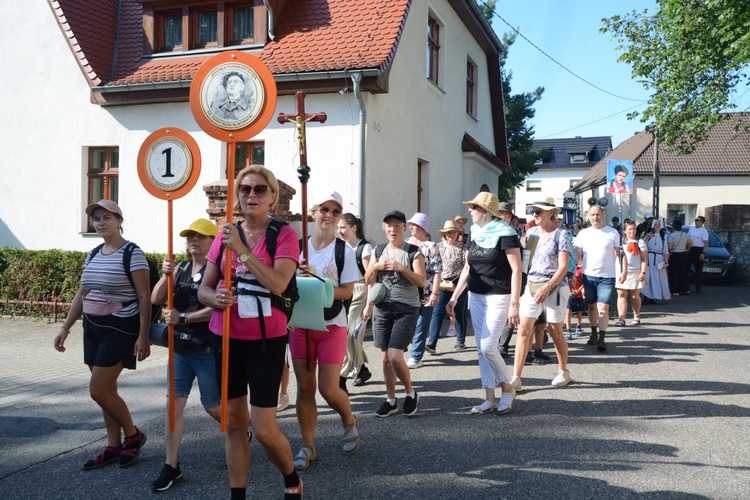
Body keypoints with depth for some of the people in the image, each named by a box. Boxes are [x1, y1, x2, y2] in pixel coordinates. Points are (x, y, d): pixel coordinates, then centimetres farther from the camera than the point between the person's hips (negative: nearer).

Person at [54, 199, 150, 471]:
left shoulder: (132, 253, -12)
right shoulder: (94, 254, 10)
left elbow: (144, 297, -14)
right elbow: (82, 293, 16)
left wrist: (143, 337, -17)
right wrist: (65, 327, 14)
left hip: (119, 329, -7)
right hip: (93, 327, 7)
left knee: (99, 391, -8)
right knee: (107, 390, 11)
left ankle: (133, 436, 13)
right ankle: (113, 447, 23)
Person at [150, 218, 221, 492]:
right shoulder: (180, 269, 8)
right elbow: (155, 300, 3)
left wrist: (183, 318, -22)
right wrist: (165, 275, -12)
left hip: (207, 350, -5)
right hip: (179, 348, 5)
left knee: (213, 406, 9)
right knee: (174, 403, 1)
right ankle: (171, 466, 9)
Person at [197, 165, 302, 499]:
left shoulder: (283, 235, -6)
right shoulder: (224, 235, 6)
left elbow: (277, 284, -21)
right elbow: (203, 287, 7)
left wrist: (243, 250, -22)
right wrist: (215, 298, -14)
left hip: (266, 340, -4)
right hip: (226, 338, 4)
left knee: (264, 429, -3)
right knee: (234, 422, 12)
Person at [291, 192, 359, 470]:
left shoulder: (344, 251, -5)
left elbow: (347, 291, -10)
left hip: (332, 327, -3)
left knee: (328, 389, -5)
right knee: (305, 388, 6)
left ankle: (350, 423, 28)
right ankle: (308, 447, 19)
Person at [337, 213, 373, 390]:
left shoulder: (364, 247, -8)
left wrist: (368, 305, -13)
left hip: (359, 292, -6)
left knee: (351, 334, -8)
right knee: (345, 334, 7)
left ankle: (342, 379, -3)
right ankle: (361, 369, 26)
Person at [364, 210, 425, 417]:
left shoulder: (414, 252, -3)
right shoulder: (379, 250, 10)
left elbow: (422, 281, -13)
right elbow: (368, 280, 11)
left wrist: (400, 267, -24)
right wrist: (375, 266, -8)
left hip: (406, 309, -5)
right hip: (382, 308, 5)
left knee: (395, 357, -14)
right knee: (385, 358, 7)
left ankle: (411, 393, 11)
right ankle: (391, 401, 21)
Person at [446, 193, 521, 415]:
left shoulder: (505, 234, -11)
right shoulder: (474, 235, 9)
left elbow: (516, 270, -14)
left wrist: (514, 304, -19)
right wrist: (454, 297, 12)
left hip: (498, 297, -7)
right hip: (476, 296, 7)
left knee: (488, 346, -11)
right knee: (481, 349, 7)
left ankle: (507, 388, 12)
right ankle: (490, 399, 15)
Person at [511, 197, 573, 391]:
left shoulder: (560, 234, -7)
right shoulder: (531, 232, 9)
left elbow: (563, 267, -13)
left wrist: (547, 288, -21)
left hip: (554, 287, -4)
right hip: (531, 286, 4)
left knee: (555, 332, 7)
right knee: (524, 330, -6)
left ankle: (563, 371, 29)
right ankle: (516, 378, -8)